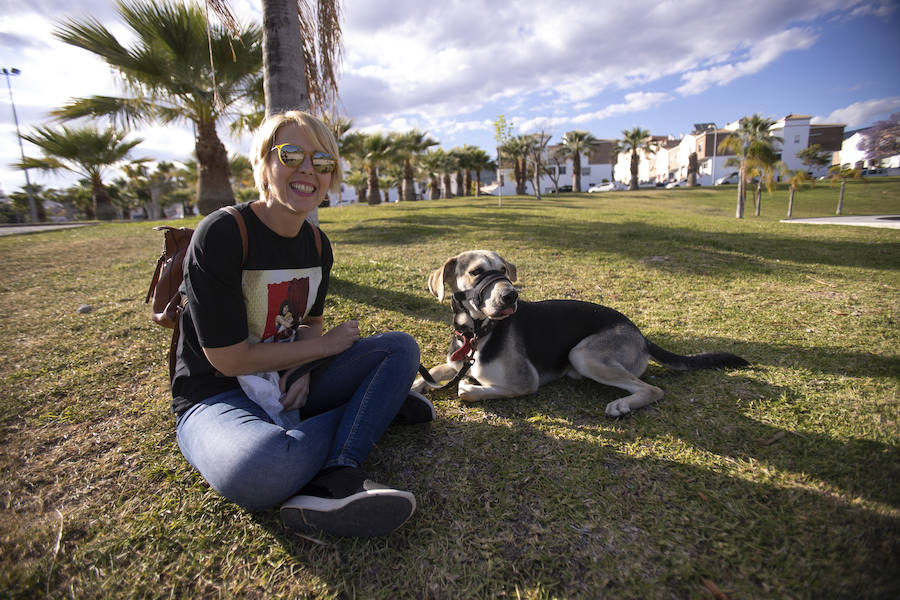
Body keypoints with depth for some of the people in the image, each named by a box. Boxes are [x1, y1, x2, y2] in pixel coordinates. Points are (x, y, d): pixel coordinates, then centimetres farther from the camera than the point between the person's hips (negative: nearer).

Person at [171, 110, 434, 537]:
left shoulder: (317, 244, 2)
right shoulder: (220, 235, -18)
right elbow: (229, 359, -18)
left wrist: (303, 371, -10)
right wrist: (326, 346, -10)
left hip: (287, 384, 7)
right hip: (216, 396, -6)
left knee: (400, 347, -7)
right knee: (264, 471, -40)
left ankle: (334, 484, -24)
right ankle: (375, 404, -12)